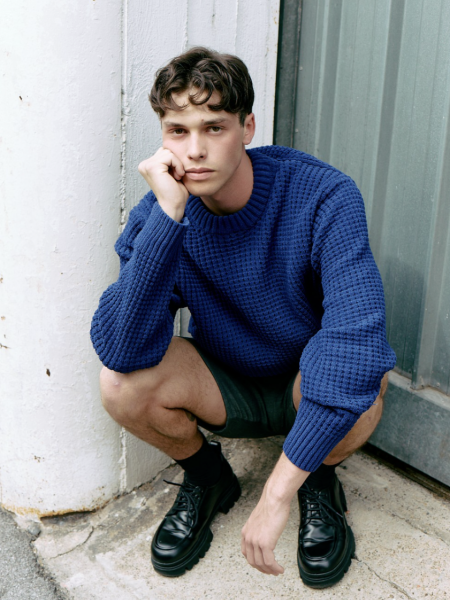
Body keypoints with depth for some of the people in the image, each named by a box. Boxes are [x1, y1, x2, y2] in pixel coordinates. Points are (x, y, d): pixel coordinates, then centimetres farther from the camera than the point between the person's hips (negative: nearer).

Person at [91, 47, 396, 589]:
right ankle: (205, 477, 8)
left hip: (307, 388, -2)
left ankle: (320, 480, 2)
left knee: (357, 381, -36)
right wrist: (168, 215, -40)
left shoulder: (322, 197, -27)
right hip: (225, 390, 2)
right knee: (122, 384, -26)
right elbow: (120, 350, -30)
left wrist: (277, 494, -40)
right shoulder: (158, 214, -18)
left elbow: (358, 337, -38)